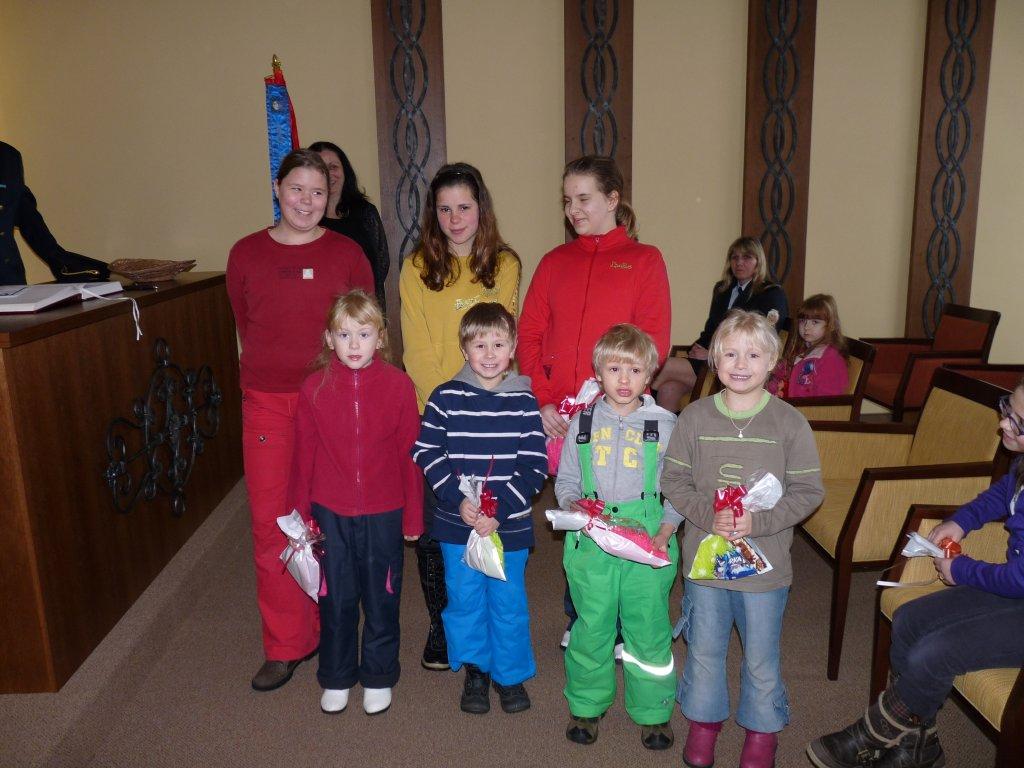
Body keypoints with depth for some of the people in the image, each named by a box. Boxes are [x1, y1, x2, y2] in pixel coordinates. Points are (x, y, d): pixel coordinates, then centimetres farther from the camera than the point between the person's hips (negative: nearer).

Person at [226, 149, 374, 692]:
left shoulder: (346, 254, 0)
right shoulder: (246, 254, 5)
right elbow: (247, 327, 13)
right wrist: (270, 372, 8)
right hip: (267, 403, 2)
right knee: (271, 523, 3)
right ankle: (285, 645, 18)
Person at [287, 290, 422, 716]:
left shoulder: (398, 385, -9)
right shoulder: (315, 388, -6)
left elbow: (410, 454, -5)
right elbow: (304, 456, 0)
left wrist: (413, 515, -1)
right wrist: (300, 513, 4)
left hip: (384, 513, -1)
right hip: (330, 513, 1)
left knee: (382, 597, 14)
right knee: (336, 599, 15)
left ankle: (378, 677, 35)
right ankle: (336, 678, 37)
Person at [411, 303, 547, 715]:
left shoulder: (524, 402, -4)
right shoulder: (445, 397, -4)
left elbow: (534, 467, -7)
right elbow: (427, 454, -5)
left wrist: (499, 510, -15)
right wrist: (458, 500, -15)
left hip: (510, 524, 0)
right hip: (457, 523, 1)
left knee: (508, 601, 10)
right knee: (464, 599, 13)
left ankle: (511, 674, 31)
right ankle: (475, 670, 34)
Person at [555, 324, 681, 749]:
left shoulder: (665, 424, 0)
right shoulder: (582, 423, 4)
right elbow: (565, 480, 10)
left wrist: (666, 531, -11)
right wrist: (573, 505, -10)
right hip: (591, 545, 1)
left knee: (648, 627, 8)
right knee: (591, 627, 11)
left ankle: (653, 711, 29)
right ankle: (586, 705, 32)